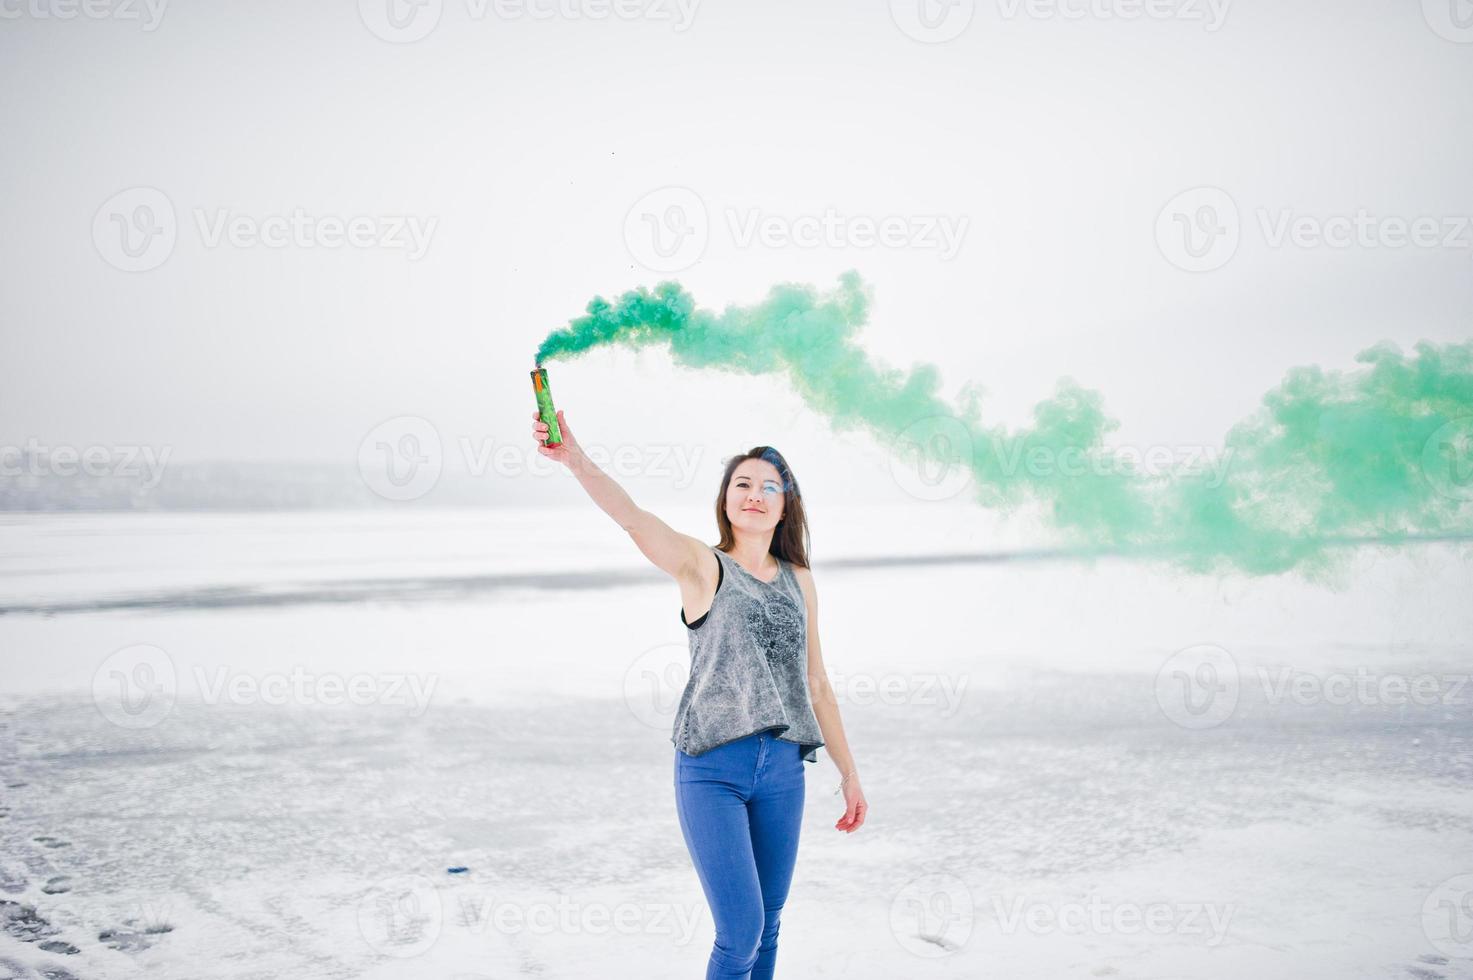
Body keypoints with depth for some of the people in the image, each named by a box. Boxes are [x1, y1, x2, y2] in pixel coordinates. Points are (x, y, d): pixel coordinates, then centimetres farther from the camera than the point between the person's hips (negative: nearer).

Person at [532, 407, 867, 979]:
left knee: (768, 926, 12)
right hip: (712, 769, -4)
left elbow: (816, 685, 16)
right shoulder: (702, 566, -3)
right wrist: (576, 461, -39)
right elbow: (632, 517, -22)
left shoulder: (798, 580, 11)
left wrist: (849, 774, 17)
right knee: (741, 932, -9)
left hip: (783, 768, 4)